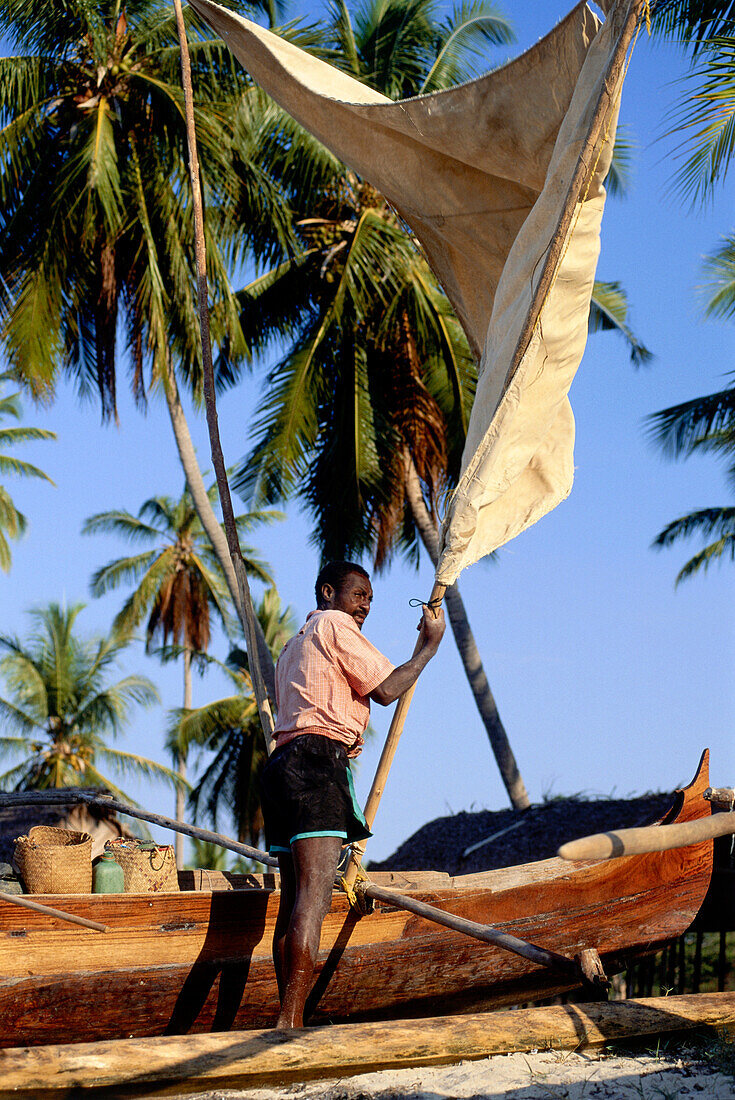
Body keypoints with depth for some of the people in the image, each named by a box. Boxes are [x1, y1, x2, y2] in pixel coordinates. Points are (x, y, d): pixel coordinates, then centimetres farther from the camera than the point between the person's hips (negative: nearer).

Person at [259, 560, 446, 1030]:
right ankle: (290, 1020, -28)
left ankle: (290, 1020, 3)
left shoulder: (295, 644, 32)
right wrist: (430, 644, 6)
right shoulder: (335, 625, 4)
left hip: (283, 761, 10)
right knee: (314, 895, -18)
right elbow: (386, 689, -3)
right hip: (318, 763, -10)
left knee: (293, 901, 5)